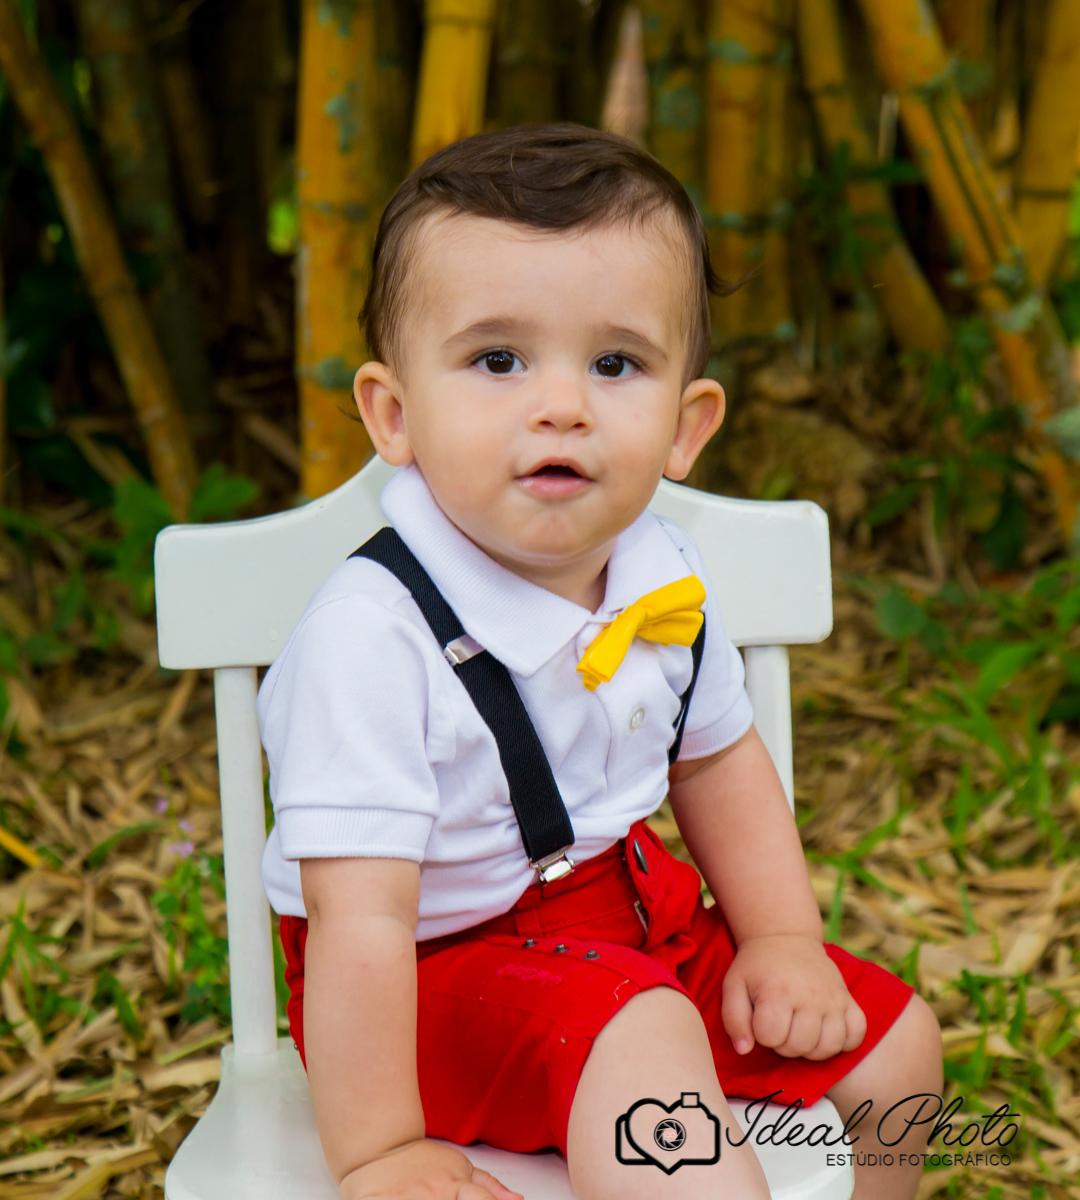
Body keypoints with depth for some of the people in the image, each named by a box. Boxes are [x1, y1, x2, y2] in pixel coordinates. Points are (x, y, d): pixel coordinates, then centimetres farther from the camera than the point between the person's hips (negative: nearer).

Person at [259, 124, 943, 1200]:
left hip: (622, 907, 8)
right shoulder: (373, 638, -31)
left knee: (890, 1040, 10)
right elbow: (360, 921, -30)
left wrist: (784, 940, 5)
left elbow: (718, 759, 11)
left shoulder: (660, 579, -7)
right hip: (440, 965, -7)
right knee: (637, 1041, -36)